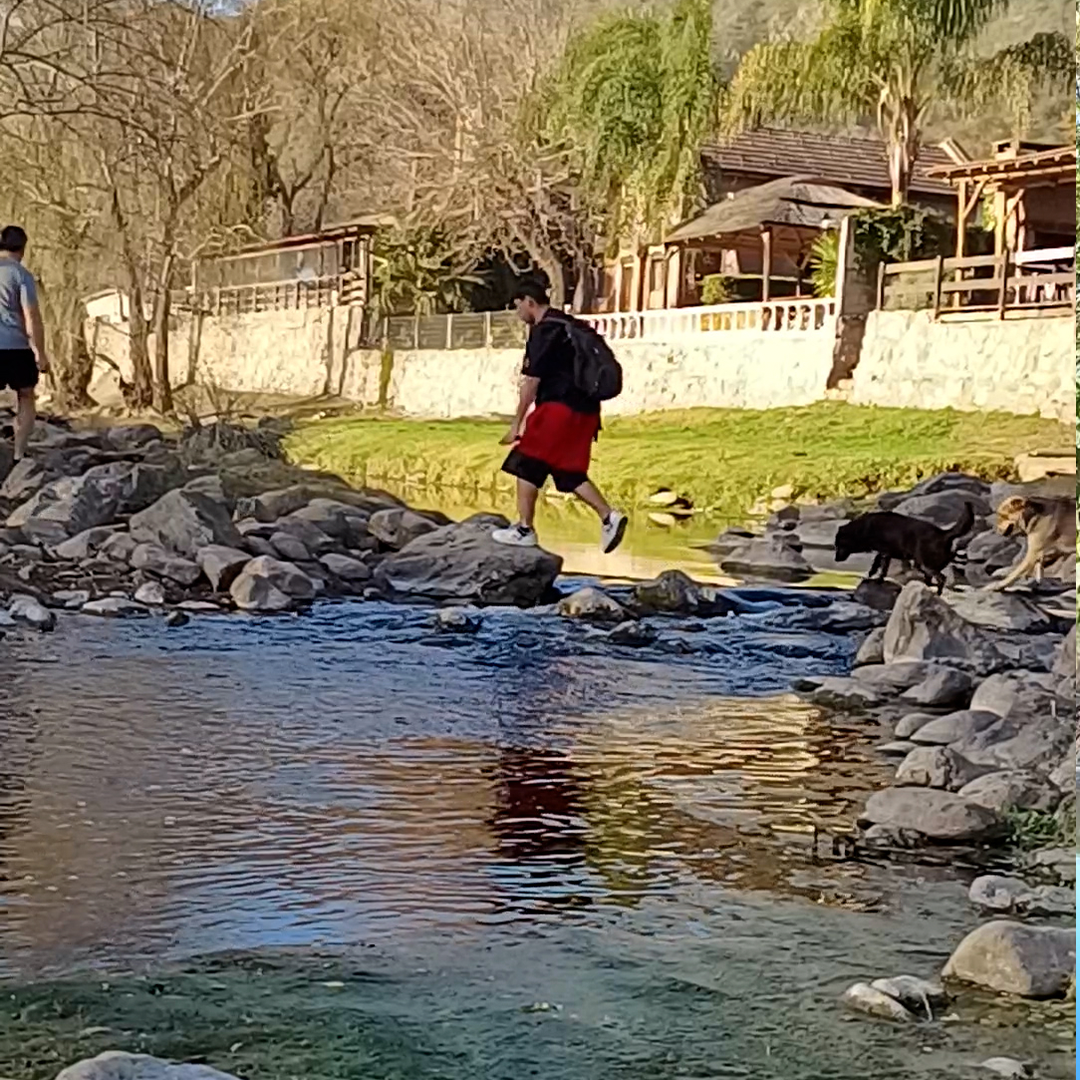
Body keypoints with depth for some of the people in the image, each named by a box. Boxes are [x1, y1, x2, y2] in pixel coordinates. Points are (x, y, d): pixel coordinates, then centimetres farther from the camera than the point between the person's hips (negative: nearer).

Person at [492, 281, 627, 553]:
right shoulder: (567, 324, 20)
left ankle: (525, 529, 1)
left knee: (526, 465, -1)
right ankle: (608, 517, 2)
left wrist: (517, 423, -9)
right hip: (584, 408, 9)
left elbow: (532, 380, -13)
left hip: (559, 407, -9)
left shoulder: (543, 330, -9)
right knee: (569, 471, 14)